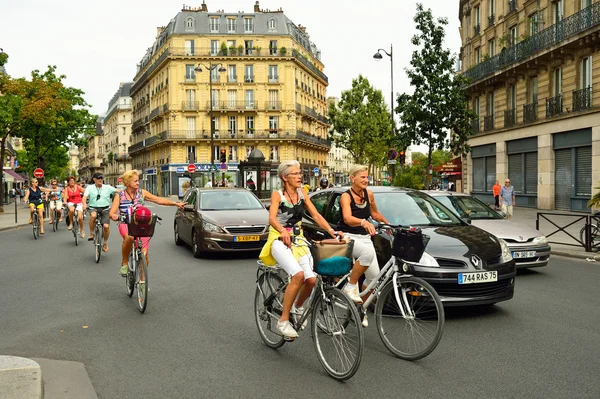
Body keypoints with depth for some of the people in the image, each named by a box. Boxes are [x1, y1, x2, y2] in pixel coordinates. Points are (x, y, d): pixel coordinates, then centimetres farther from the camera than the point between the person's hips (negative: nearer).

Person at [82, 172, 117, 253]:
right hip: (93, 208, -1)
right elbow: (85, 196, -8)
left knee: (106, 226, -17)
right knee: (93, 215, -38)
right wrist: (84, 204, -28)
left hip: (105, 209, 1)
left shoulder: (108, 187, 7)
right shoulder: (90, 187, 6)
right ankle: (91, 233, -14)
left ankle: (105, 243, 11)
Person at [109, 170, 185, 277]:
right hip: (125, 224, -2)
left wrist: (176, 203, -6)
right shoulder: (120, 195, 1)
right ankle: (124, 264, -15)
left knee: (144, 254, -11)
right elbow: (111, 212, -6)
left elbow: (159, 200, 2)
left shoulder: (142, 193, 5)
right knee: (129, 237, -38)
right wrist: (114, 216, -31)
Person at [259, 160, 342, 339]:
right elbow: (272, 218, -21)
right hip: (279, 240, -5)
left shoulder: (302, 193, 9)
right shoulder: (277, 194, -6)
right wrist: (282, 231, -42)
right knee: (298, 274, -29)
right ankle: (283, 321, -17)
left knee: (311, 279, -17)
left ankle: (298, 307, 15)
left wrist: (331, 230, -13)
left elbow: (316, 215, 3)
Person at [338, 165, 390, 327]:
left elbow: (374, 213, 24)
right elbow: (348, 218, -32)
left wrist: (389, 224, 21)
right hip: (347, 236, -6)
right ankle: (351, 287, -21)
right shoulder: (346, 196, -13)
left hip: (364, 237, 6)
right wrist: (364, 222, -49)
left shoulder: (369, 194, 5)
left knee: (374, 276, -4)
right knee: (368, 253, -37)